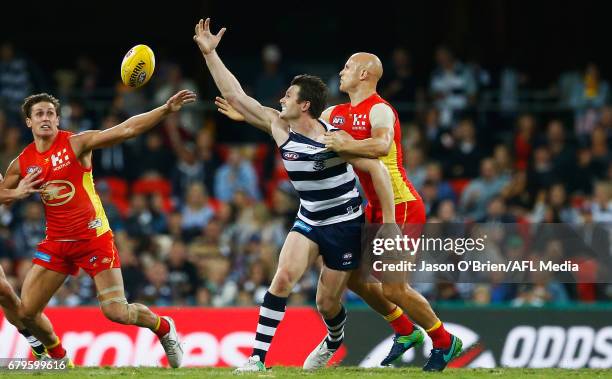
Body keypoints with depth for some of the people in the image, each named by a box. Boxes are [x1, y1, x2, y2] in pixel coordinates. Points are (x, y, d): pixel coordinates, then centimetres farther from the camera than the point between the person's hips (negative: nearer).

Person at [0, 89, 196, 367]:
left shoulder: (76, 143, -9)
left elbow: (126, 130, -17)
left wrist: (166, 109, -27)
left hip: (94, 239, -4)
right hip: (56, 244, 4)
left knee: (117, 311, -10)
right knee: (26, 313, -1)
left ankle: (164, 328, 20)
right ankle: (58, 358, 26)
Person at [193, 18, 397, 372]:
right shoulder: (278, 127, -6)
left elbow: (378, 170, -17)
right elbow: (236, 96, -4)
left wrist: (389, 223, -19)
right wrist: (210, 53, -10)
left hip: (345, 225, -4)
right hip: (309, 221, 4)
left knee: (327, 303, 4)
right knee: (284, 276, -20)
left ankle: (335, 339, 42)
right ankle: (258, 359, -22)